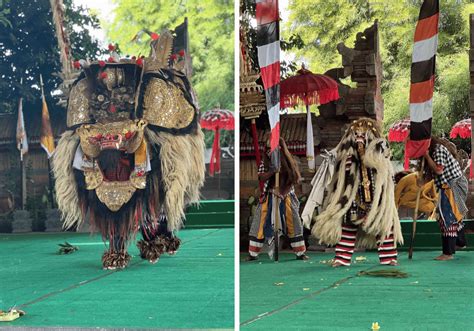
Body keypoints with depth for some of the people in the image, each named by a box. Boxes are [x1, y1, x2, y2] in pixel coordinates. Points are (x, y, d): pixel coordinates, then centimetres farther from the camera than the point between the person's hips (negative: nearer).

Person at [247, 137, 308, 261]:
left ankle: (300, 253, 8)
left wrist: (283, 193, -14)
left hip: (286, 196, 1)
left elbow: (293, 180, -2)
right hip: (269, 197, 0)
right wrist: (274, 170, -22)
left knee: (294, 224, 0)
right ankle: (252, 254, 1)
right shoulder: (265, 162, 3)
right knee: (261, 223, -3)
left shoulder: (290, 162, 2)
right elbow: (262, 177, -7)